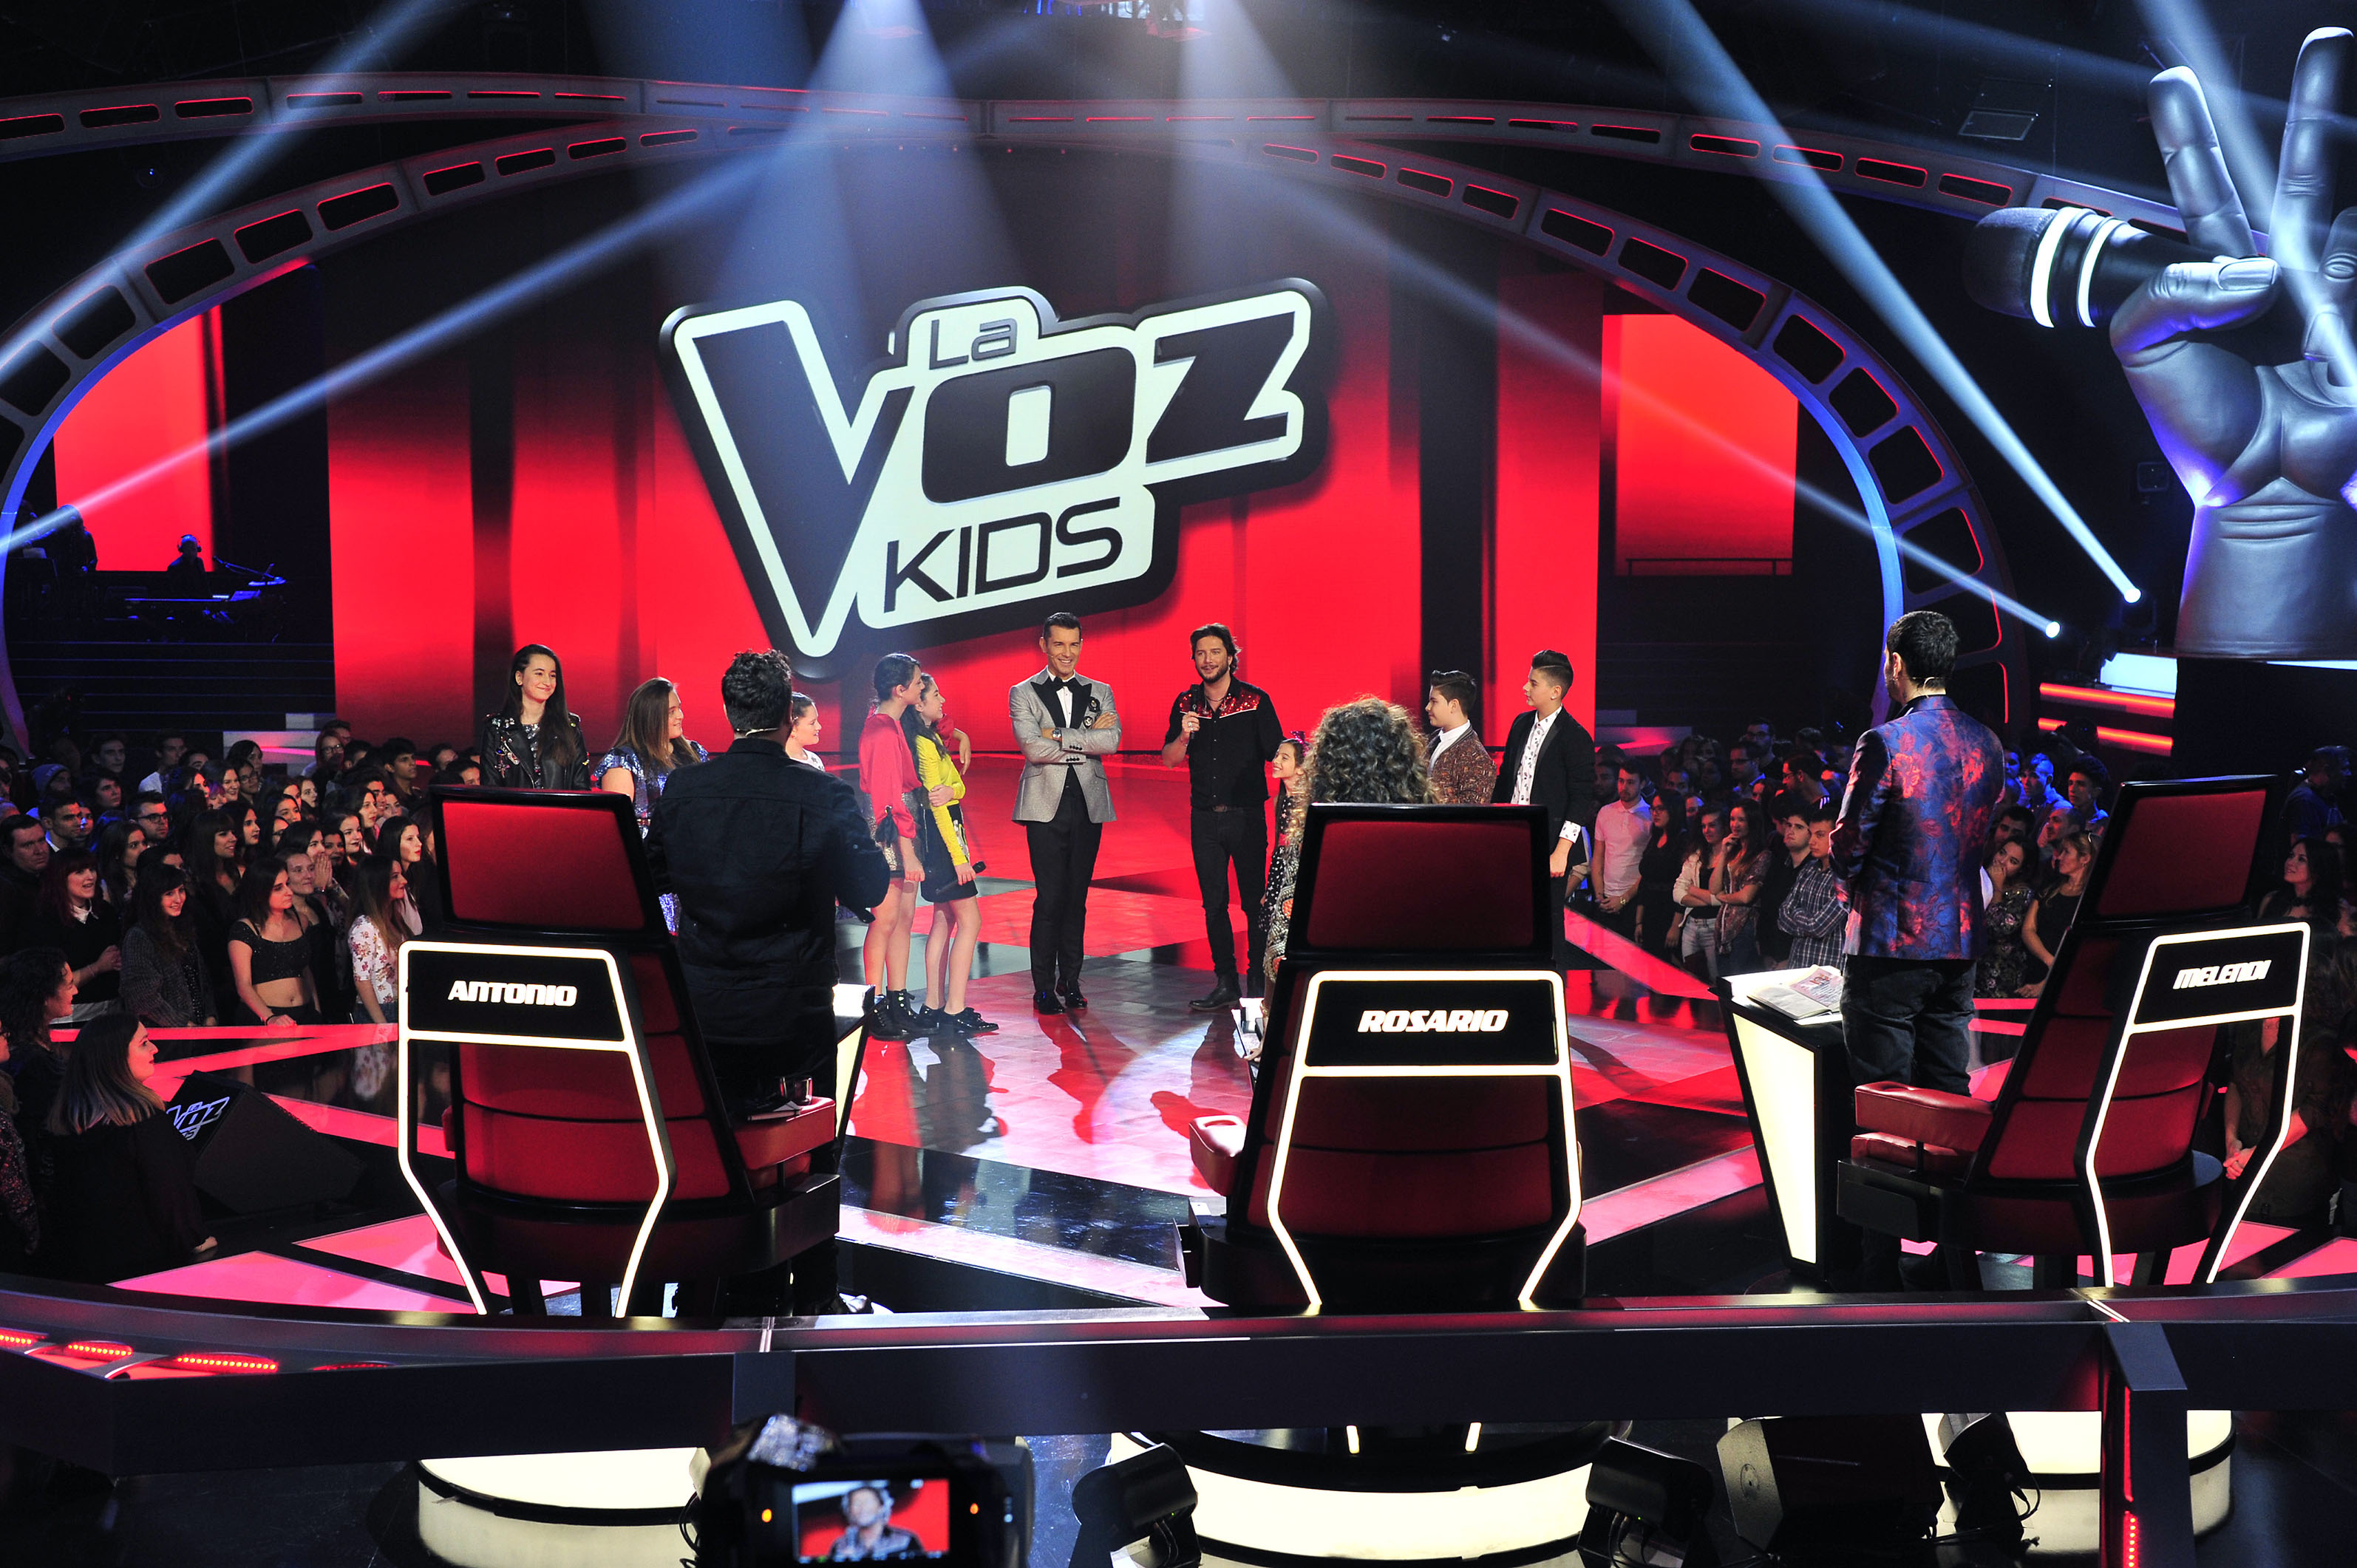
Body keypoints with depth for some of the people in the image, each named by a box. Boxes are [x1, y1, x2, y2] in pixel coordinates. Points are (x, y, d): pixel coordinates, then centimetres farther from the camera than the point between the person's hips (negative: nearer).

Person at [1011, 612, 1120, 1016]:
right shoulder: (1023, 693, 5)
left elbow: (1112, 741, -5)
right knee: (1049, 899, -5)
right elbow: (1032, 747, -10)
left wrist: (1058, 735, -10)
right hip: (1046, 806, -3)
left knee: (1077, 898, 6)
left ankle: (1070, 982, 16)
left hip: (1088, 805, 3)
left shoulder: (1100, 692, 13)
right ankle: (1044, 989, 3)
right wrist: (1086, 740, -8)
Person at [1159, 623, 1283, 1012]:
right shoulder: (1186, 703, 7)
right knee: (1213, 902, 7)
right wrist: (1184, 736, -14)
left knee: (1255, 900, -3)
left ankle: (1259, 981, 7)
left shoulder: (1256, 701, -4)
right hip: (1204, 818, 4)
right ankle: (1226, 983, 15)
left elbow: (1278, 757, -3)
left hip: (1247, 815, -4)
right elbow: (1169, 760, 6)